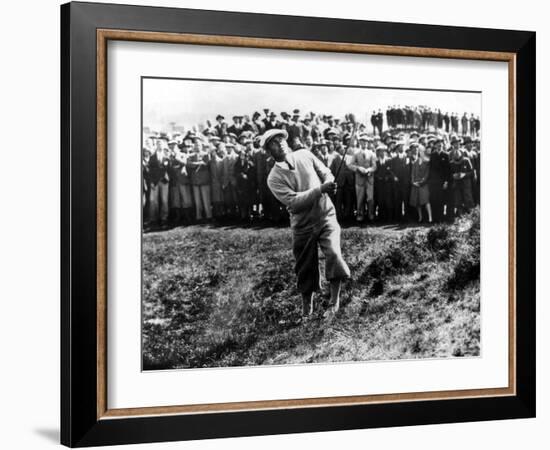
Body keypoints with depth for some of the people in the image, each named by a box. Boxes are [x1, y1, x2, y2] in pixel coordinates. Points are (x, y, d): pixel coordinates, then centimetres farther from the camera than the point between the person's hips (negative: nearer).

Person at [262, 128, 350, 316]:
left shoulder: (305, 155, 2)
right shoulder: (274, 178, -10)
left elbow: (326, 174, 10)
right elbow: (293, 201, -20)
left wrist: (329, 184, -13)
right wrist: (320, 190, -27)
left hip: (326, 216, 1)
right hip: (303, 226, -1)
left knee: (334, 254, -22)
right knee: (306, 269, 7)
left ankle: (335, 301, -8)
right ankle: (306, 309, 29)